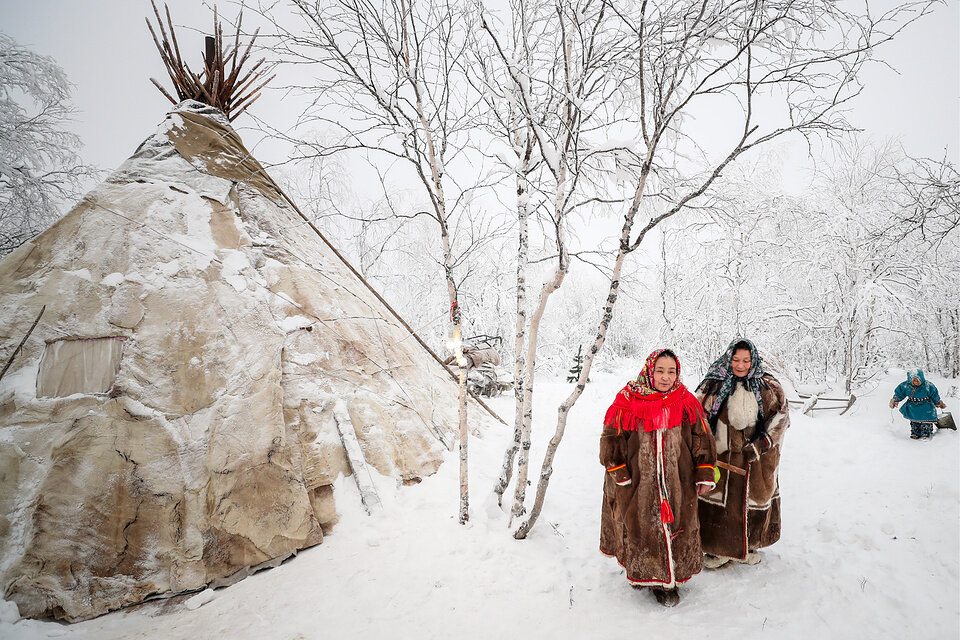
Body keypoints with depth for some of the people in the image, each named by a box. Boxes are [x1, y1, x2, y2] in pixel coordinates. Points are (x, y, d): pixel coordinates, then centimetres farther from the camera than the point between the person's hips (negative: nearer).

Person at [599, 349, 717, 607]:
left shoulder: (687, 404, -1)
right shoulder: (628, 403, -8)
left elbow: (701, 439, 7)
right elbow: (612, 439, -2)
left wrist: (705, 474, 3)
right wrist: (618, 473, -5)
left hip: (677, 483, 2)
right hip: (638, 483, -1)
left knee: (674, 528, 9)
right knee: (640, 528, 11)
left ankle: (667, 580, 28)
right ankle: (640, 573, 33)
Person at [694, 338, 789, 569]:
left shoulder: (768, 387, 0)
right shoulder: (714, 385, -5)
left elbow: (781, 416, 1)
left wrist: (759, 445, -9)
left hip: (757, 459, 2)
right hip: (722, 458, -2)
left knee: (755, 500, 13)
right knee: (719, 500, 4)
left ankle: (748, 546, 35)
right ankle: (719, 549, 21)